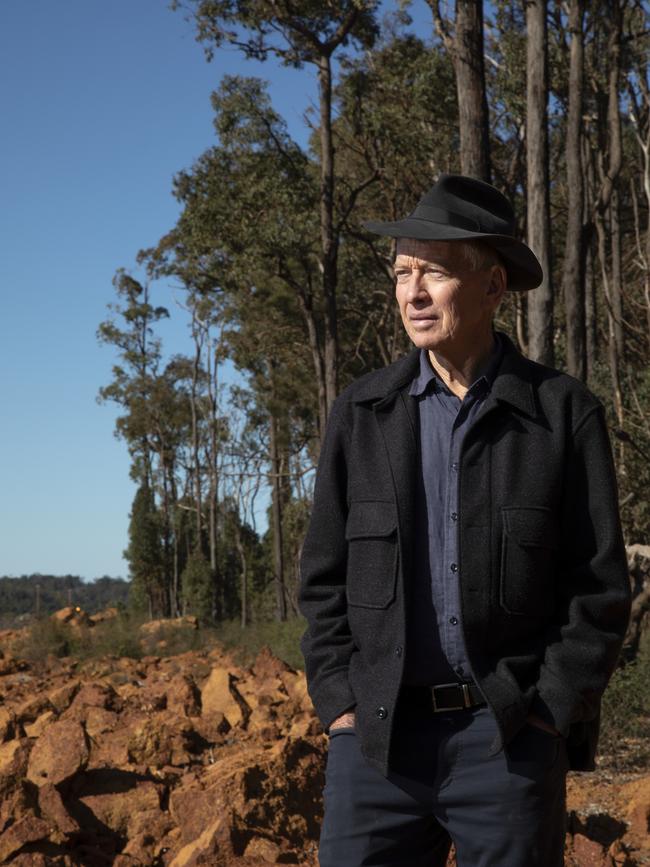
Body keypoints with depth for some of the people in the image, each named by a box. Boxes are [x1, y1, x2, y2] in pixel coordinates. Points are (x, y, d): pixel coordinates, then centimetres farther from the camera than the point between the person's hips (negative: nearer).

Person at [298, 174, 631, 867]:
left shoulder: (564, 414, 0)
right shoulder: (360, 413, 6)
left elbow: (599, 589, 0)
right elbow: (324, 577, 9)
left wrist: (546, 715, -7)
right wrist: (340, 707, 0)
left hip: (513, 739, -1)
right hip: (378, 734, 2)